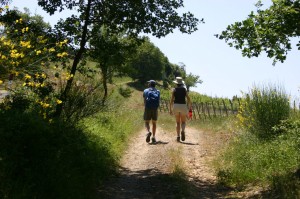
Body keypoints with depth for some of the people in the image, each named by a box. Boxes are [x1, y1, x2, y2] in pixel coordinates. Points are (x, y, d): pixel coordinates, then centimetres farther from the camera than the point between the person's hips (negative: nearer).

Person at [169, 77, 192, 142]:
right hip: (183, 106, 0)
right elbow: (188, 99, 1)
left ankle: (178, 136, 4)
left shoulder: (174, 90, 1)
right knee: (183, 122, 9)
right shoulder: (184, 89, 4)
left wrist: (170, 109, 0)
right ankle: (182, 131, -22)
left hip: (176, 106, 0)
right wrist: (190, 105, 16)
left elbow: (171, 100, -4)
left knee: (177, 122, 11)